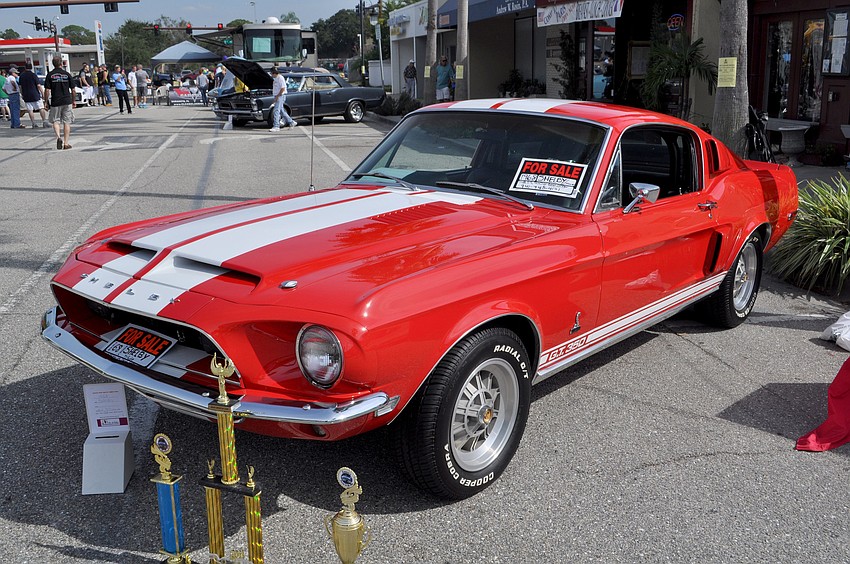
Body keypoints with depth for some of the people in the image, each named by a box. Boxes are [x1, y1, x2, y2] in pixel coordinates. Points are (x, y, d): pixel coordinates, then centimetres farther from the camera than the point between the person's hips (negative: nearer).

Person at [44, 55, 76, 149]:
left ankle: (58, 136, -14)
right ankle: (66, 143, 5)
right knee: (67, 122, 6)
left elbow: (47, 90, -5)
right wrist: (73, 101, 16)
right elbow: (73, 90, 3)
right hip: (67, 101, 0)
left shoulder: (50, 75, -2)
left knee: (55, 121, 12)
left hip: (55, 102, 0)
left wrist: (46, 101, 5)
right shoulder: (67, 74, 0)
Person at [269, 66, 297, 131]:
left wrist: (277, 96, -19)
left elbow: (283, 88, -20)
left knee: (276, 111, -13)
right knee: (281, 111, 14)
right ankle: (291, 122, 22)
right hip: (277, 96, 10)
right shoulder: (276, 78, 16)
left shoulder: (280, 78, -14)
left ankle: (276, 126, -14)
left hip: (280, 96, -10)